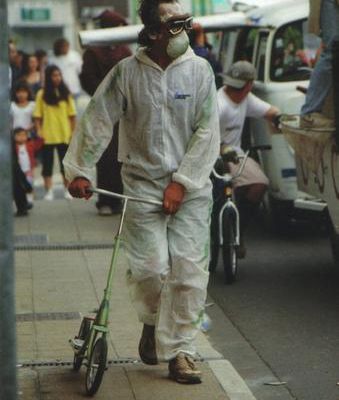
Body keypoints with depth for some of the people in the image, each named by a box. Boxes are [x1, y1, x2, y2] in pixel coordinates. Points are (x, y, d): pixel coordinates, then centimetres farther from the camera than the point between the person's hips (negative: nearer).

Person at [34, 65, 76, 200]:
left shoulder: (66, 93, 3)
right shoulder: (42, 94, -2)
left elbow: (72, 114, 5)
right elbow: (37, 116, -2)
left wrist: (73, 131, 1)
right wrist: (39, 130, -11)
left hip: (64, 135, 1)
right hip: (48, 135, -1)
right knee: (47, 163, 2)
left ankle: (68, 190, 18)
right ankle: (49, 192, 8)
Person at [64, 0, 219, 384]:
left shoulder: (199, 69, 1)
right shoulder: (127, 72, 0)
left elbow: (207, 132, -2)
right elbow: (96, 121, 3)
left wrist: (182, 181, -8)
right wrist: (80, 170, 0)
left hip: (190, 188, 1)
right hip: (142, 184, -1)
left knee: (189, 269, -6)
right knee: (150, 267, -10)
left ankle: (179, 348, 7)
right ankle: (152, 320, 23)